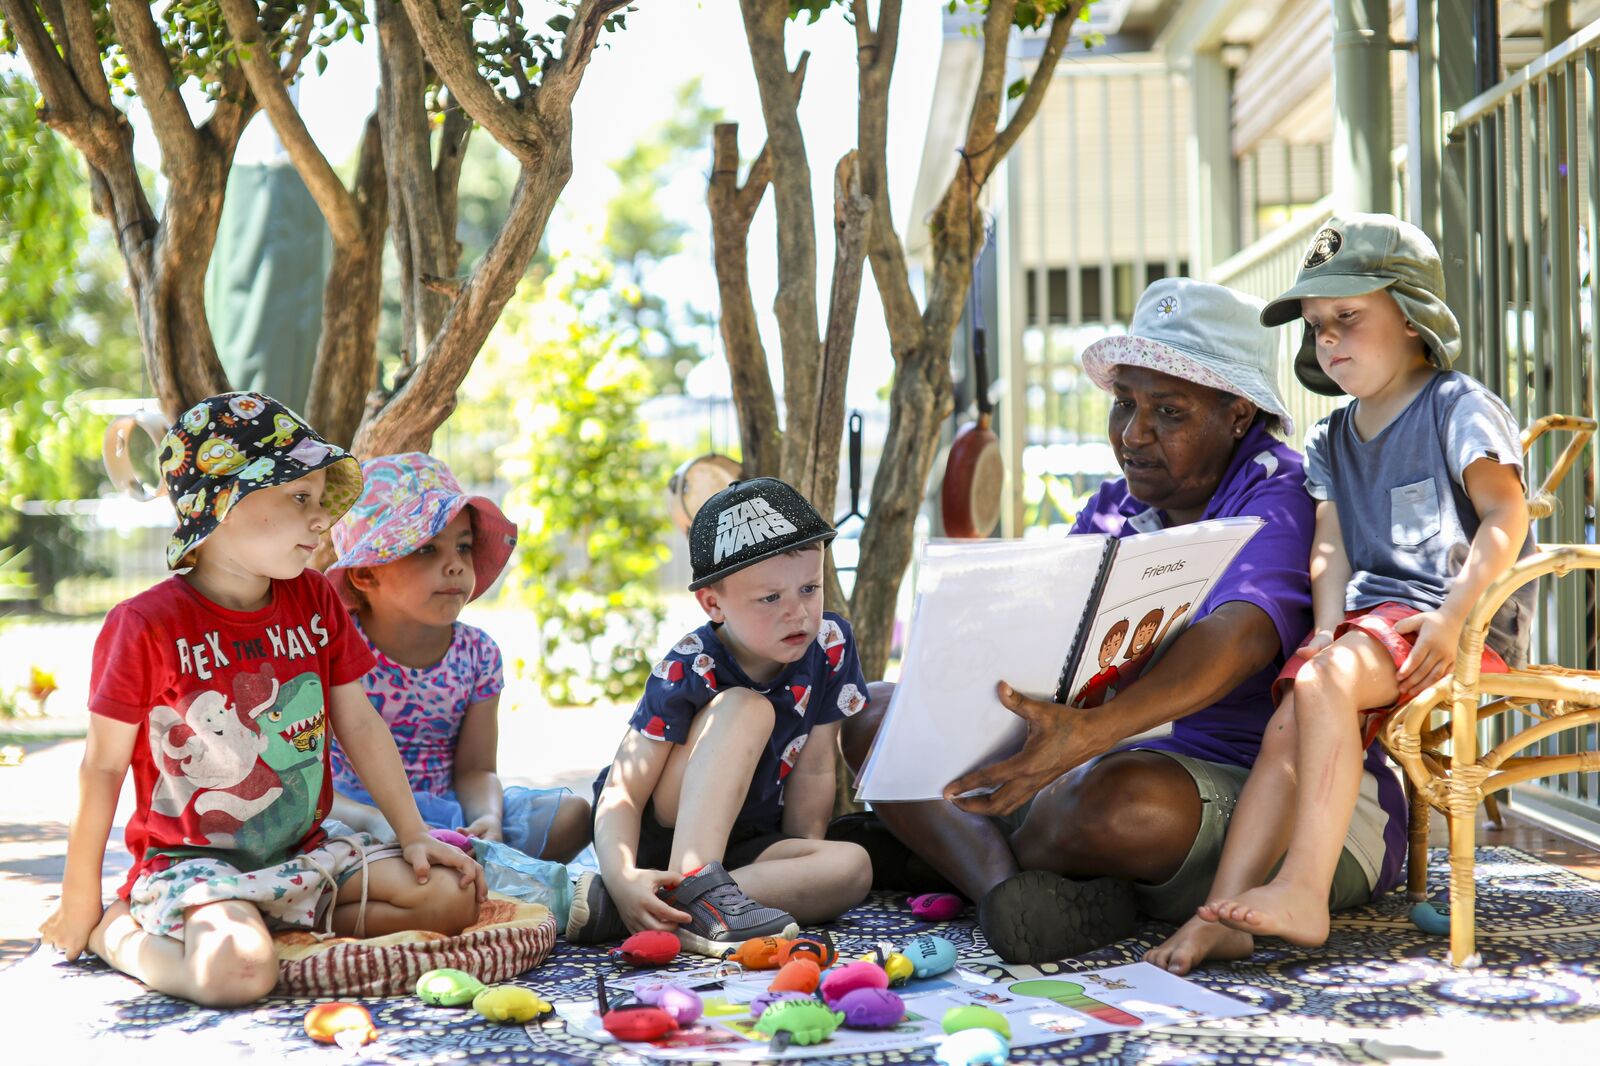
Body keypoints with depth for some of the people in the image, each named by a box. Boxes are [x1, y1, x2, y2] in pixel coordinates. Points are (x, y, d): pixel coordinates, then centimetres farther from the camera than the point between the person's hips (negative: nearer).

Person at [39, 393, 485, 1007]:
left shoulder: (314, 602, 5)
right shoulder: (146, 626, -13)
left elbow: (359, 725, 11)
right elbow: (104, 766, -7)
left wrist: (414, 834, 6)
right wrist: (80, 901, -1)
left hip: (307, 849, 6)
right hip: (191, 859, -6)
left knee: (453, 896, -7)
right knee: (237, 971, -34)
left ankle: (288, 924, 0)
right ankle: (115, 933, -3)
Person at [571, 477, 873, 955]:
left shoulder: (830, 644, -9)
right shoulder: (688, 672, -20)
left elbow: (813, 769, -2)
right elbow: (621, 795, -25)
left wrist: (805, 877, -7)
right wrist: (623, 877, -44)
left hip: (741, 845, 5)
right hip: (653, 839, -5)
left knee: (851, 867, -27)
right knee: (746, 709, -26)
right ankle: (690, 894, -41)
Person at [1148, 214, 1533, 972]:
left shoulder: (1459, 407, 0)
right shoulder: (1330, 442, 22)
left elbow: (1505, 515, -13)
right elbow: (1330, 547, 12)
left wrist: (1452, 618, -25)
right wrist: (1330, 630, -7)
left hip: (1461, 628, -7)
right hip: (1370, 619, 7)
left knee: (1324, 684, -31)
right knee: (1288, 724, -17)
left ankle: (1304, 893, -33)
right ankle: (1222, 914, -25)